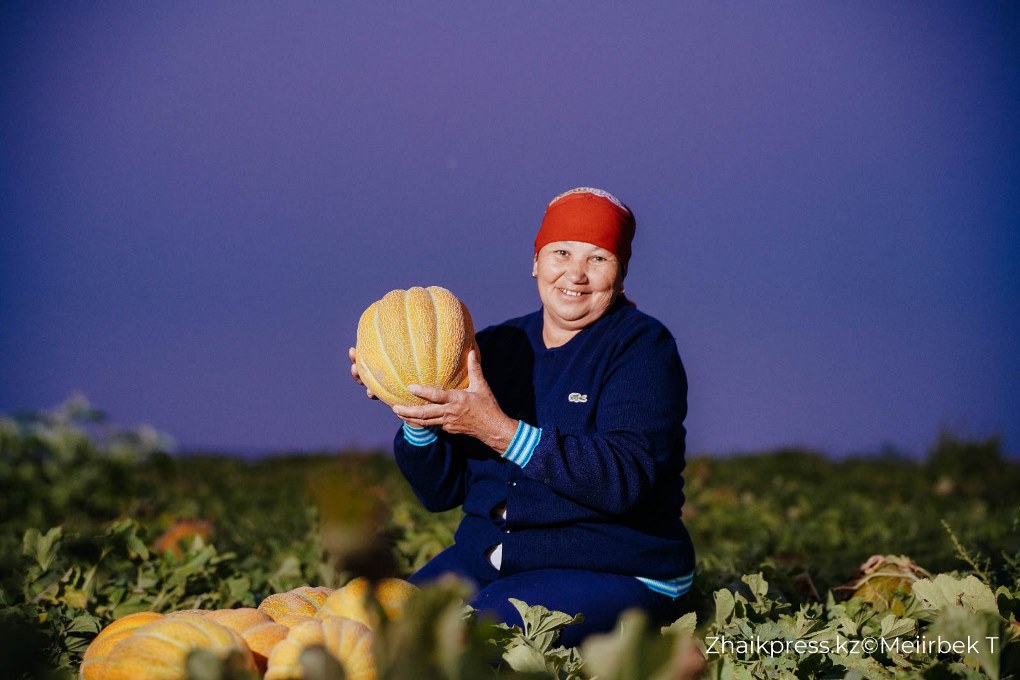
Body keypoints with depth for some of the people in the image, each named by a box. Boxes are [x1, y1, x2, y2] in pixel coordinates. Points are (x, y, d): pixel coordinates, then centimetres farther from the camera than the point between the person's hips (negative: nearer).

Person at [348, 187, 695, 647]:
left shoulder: (641, 348, -6)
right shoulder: (495, 347, 9)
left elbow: (623, 479, -23)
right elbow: (440, 492, 7)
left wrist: (499, 430, -28)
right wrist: (418, 417, -13)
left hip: (615, 575, -5)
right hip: (487, 555, 5)